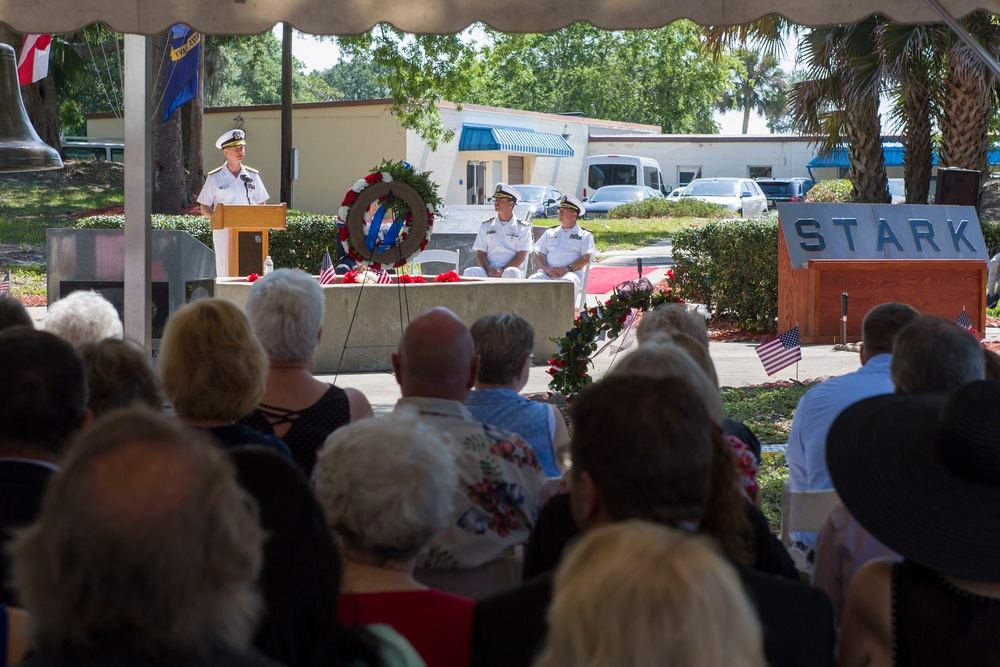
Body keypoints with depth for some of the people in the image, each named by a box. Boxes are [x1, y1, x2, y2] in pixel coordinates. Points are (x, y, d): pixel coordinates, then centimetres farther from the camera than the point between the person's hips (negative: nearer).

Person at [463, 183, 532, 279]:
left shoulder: (523, 228, 9)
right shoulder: (486, 226, 17)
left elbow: (521, 256, -1)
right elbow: (480, 254, 11)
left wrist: (502, 270, -17)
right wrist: (488, 270, -12)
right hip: (489, 271, 2)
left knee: (511, 273, -39)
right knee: (469, 272, -29)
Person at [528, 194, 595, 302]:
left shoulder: (585, 235, 17)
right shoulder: (550, 233, 28)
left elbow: (586, 258, 3)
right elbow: (539, 254, 18)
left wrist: (566, 269, -13)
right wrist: (546, 269, -6)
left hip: (570, 273, -3)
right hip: (547, 273, 3)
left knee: (568, 281, -39)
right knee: (533, 281, -30)